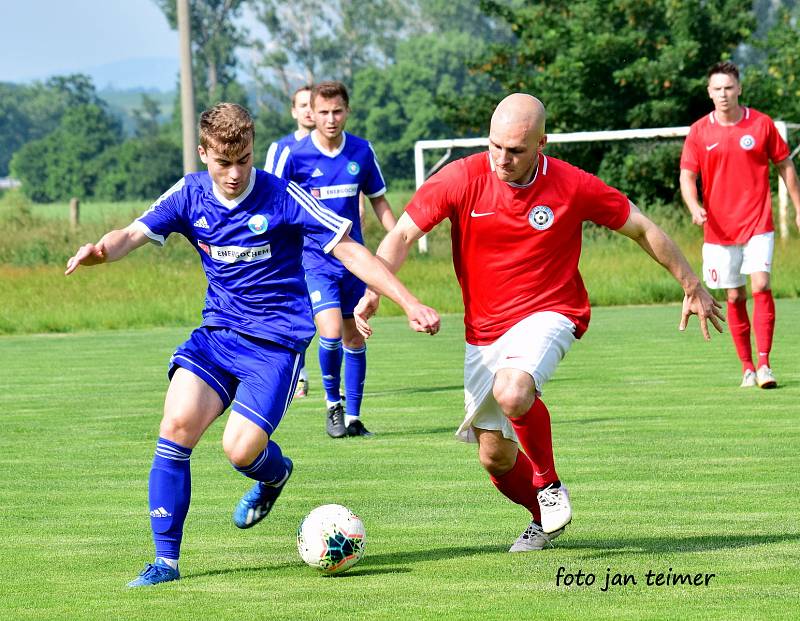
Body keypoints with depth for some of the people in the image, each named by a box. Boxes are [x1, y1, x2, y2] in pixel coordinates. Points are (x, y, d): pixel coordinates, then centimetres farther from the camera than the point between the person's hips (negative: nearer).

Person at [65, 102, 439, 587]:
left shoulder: (282, 198, -13)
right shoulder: (190, 195, -1)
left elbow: (351, 252, -11)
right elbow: (133, 235, -10)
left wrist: (410, 303, -15)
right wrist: (100, 250, -34)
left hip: (277, 341, -4)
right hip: (217, 333, 4)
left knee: (241, 449, -18)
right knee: (177, 424, -18)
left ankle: (276, 472, 24)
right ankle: (166, 560, -8)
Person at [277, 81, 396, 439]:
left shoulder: (362, 152, 0)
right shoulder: (295, 156, -9)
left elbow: (378, 200, 13)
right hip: (314, 260, -4)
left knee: (355, 338, 8)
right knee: (331, 332, -20)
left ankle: (353, 417, 20)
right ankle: (332, 403, 2)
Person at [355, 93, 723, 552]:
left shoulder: (572, 187, -12)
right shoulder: (462, 179, -11)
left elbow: (642, 229, 1)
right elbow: (403, 235, -7)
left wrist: (692, 286, 10)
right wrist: (373, 291, -24)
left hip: (549, 314, -3)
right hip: (483, 331, 3)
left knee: (512, 391, -35)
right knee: (495, 457, 6)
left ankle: (549, 485, -8)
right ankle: (546, 519, 37)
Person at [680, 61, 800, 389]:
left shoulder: (761, 124, 1)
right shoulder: (699, 131, 1)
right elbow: (687, 176, -1)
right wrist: (694, 206, -21)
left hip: (758, 224, -1)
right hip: (719, 228, 1)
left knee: (761, 286, -16)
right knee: (735, 298, 5)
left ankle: (764, 364, -15)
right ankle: (747, 367, 14)